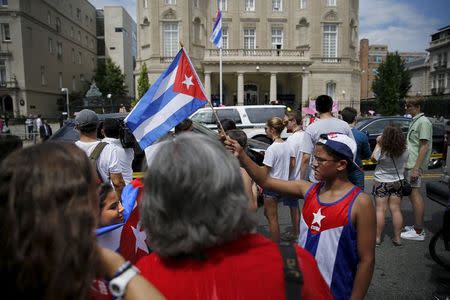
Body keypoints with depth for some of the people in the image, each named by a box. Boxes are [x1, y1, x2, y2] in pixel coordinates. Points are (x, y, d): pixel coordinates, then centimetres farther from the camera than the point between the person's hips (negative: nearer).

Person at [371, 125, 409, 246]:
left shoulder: (382, 151, -23)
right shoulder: (405, 151, -11)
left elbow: (373, 158, -3)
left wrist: (378, 143, 1)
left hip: (381, 183, -3)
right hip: (398, 182, 4)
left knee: (380, 210, 4)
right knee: (396, 209, 11)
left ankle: (378, 237, 10)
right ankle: (397, 237, 17)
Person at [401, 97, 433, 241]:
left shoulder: (423, 122, -13)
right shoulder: (415, 121, 17)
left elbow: (424, 147, -19)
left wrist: (416, 168, -22)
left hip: (414, 165, -10)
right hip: (409, 164, 10)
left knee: (415, 195, -6)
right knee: (414, 194, 15)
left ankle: (418, 232, 1)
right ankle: (418, 226, 26)